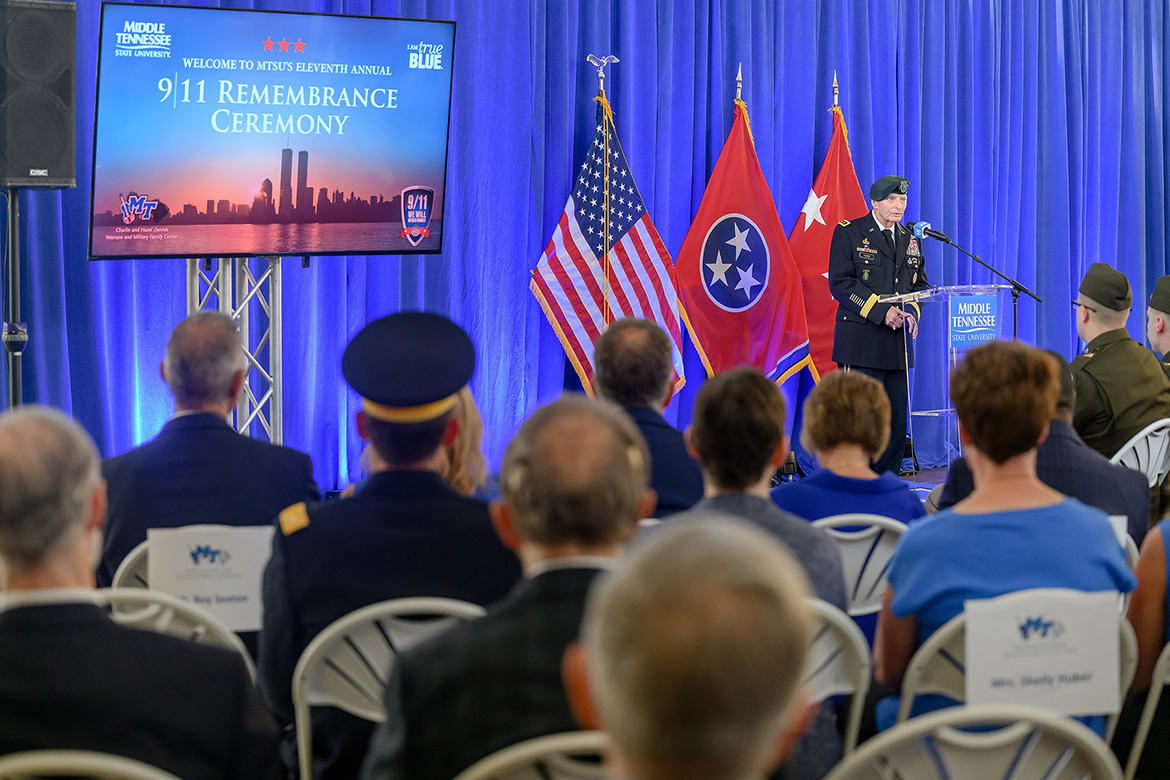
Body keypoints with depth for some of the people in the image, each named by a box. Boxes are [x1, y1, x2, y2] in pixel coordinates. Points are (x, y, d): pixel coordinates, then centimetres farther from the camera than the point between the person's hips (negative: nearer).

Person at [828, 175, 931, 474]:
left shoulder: (911, 239, 17)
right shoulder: (848, 233, -1)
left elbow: (921, 284, 19)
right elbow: (840, 283, -8)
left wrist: (912, 312, -4)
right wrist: (881, 311, -16)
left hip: (899, 342, 5)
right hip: (861, 342, -5)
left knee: (897, 416, 4)